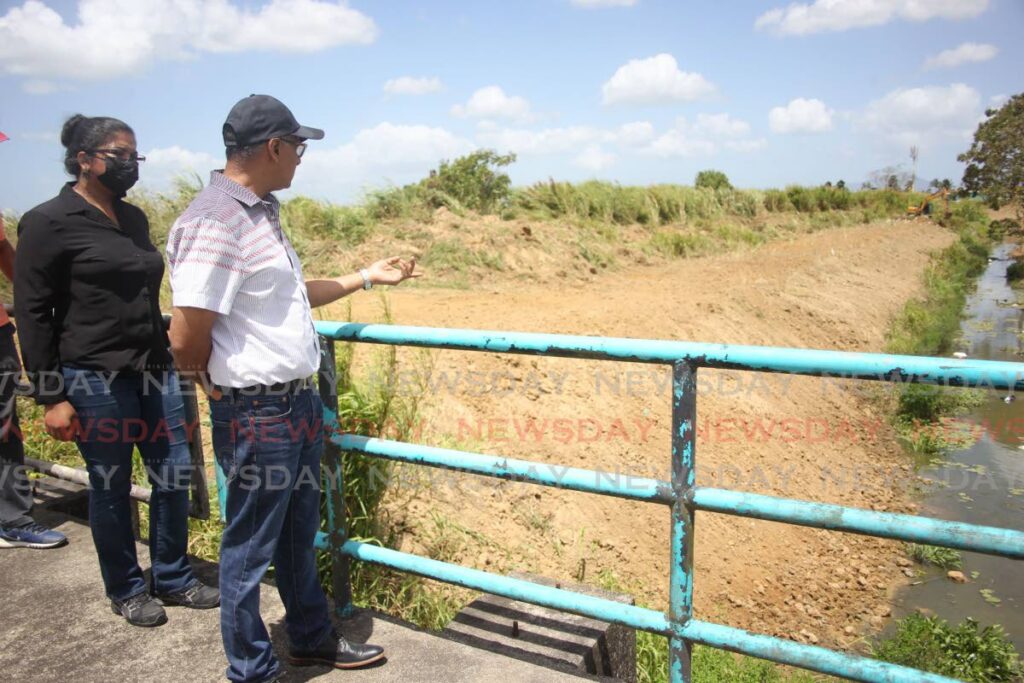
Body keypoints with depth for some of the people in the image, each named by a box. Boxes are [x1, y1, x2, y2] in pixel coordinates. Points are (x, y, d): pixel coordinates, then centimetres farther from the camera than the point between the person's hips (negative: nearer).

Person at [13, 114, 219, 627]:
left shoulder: (134, 218, 12)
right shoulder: (48, 222, -7)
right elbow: (32, 313, -7)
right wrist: (51, 396, -10)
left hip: (154, 369, 6)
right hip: (95, 377, -6)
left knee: (174, 474, 8)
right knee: (111, 487, 7)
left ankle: (173, 579, 27)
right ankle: (125, 590, 27)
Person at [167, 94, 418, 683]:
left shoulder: (262, 212, 10)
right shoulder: (216, 221, -21)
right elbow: (187, 343, -24)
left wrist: (368, 277, 24)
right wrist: (226, 388, -6)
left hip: (300, 404, 9)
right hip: (257, 416, -9)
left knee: (299, 534, 23)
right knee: (250, 548, 9)